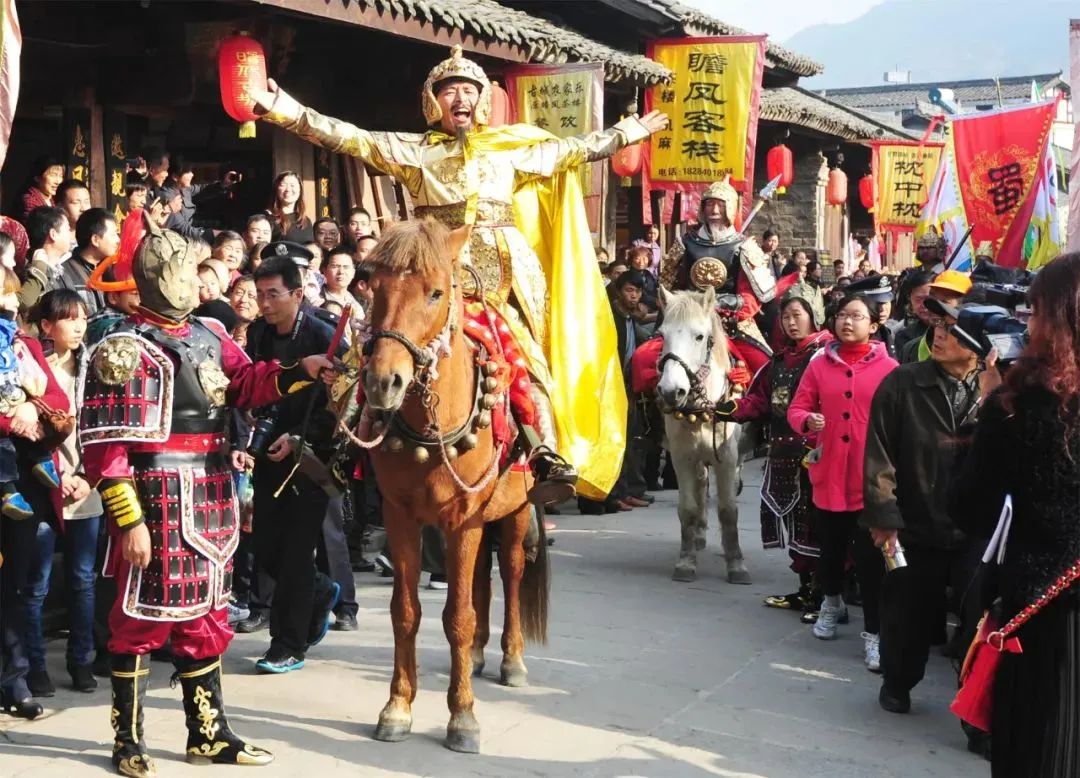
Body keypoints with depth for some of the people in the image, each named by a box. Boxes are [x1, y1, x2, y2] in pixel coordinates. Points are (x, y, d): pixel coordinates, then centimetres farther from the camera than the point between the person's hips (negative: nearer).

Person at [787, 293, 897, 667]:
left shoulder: (889, 368, -3)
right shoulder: (820, 365, 4)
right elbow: (797, 408, 6)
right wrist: (807, 421, -16)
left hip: (873, 478, -3)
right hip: (829, 474, 3)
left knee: (871, 558, -1)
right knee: (830, 548, 17)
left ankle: (873, 634, 7)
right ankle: (832, 602, 45)